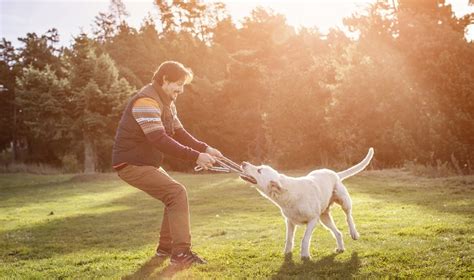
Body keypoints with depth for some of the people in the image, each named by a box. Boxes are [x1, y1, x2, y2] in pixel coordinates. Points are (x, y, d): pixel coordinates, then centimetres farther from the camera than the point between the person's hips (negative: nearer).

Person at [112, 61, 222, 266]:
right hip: (131, 164, -10)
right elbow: (160, 140, -32)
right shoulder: (146, 101, -23)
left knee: (175, 195, 14)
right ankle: (180, 252, -16)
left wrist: (205, 148, -2)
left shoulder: (166, 103, 11)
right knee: (177, 193, -18)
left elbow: (179, 133, 13)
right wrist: (195, 157, -33)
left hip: (147, 163, 10)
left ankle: (165, 247, 23)